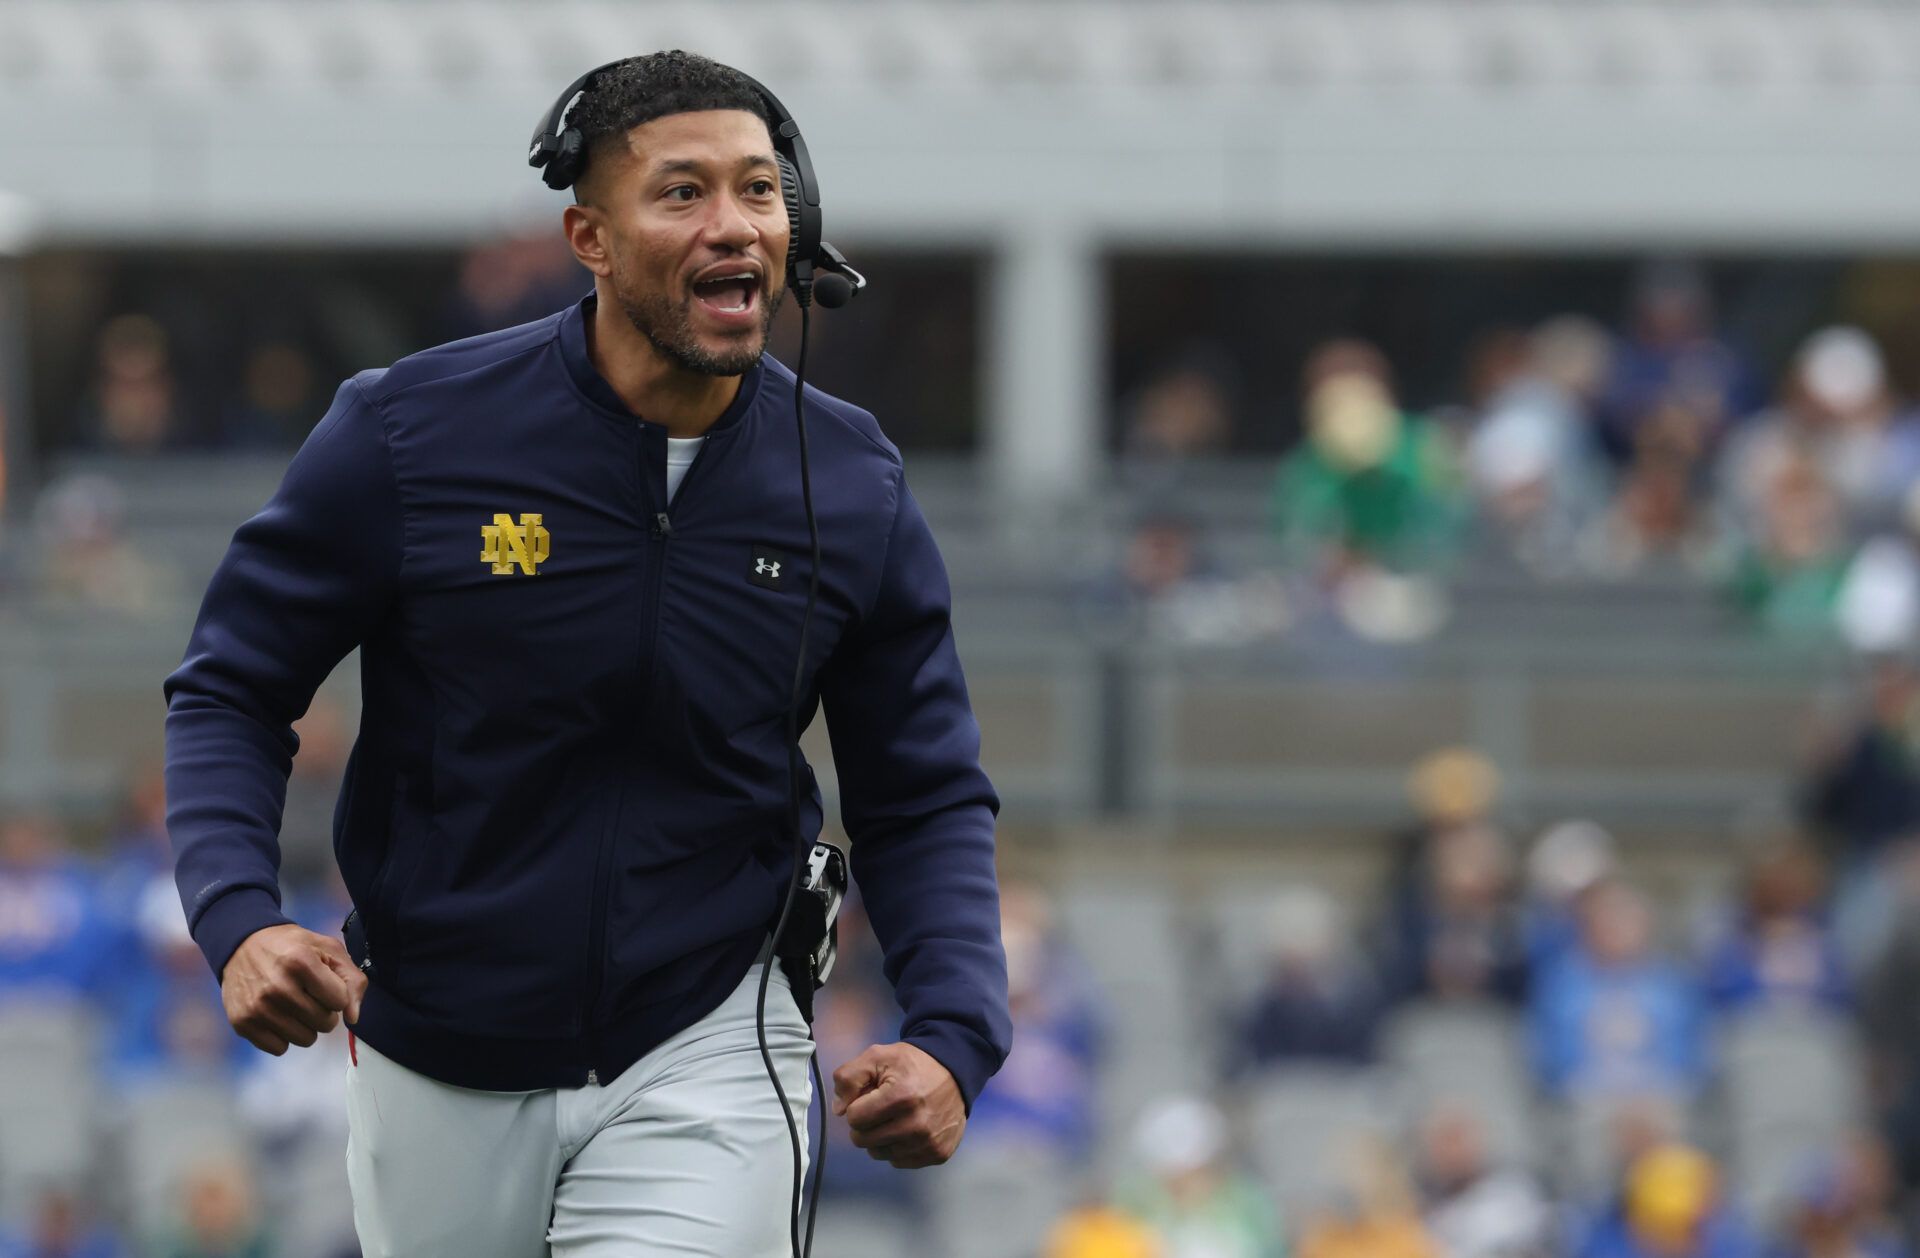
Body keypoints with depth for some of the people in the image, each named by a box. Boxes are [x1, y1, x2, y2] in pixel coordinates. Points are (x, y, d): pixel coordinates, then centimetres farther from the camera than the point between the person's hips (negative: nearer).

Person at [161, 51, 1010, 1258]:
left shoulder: (852, 490, -4)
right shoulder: (410, 433, -11)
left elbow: (926, 802, 3)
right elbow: (228, 693, -3)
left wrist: (952, 1041, -15)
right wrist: (239, 922, -22)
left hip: (704, 1059, 0)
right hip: (441, 1074, 0)